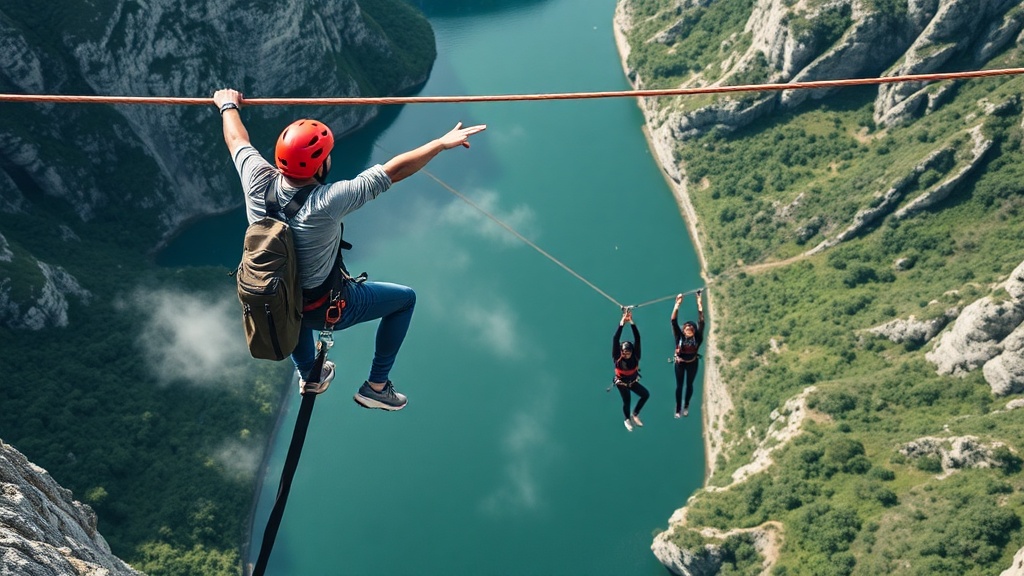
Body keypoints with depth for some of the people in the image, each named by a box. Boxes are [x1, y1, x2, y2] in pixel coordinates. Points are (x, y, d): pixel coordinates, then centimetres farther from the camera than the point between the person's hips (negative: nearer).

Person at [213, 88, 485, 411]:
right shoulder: (326, 203, -36)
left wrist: (229, 106, 19)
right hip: (325, 309, -5)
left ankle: (308, 375, 52)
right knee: (406, 298, 16)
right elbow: (393, 171, -29)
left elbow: (237, 140, 0)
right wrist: (443, 143, -20)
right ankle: (376, 386, 25)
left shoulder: (258, 183, -22)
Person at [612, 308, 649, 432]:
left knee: (646, 394, -3)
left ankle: (635, 415, 19)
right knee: (627, 401, 2)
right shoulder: (617, 357, -28)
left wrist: (631, 322, -40)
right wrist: (622, 323, -44)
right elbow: (615, 340, -39)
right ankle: (627, 420, 34)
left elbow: (637, 338, -30)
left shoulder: (635, 356, -22)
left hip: (633, 381, 3)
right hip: (621, 383, -3)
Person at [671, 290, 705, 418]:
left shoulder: (697, 338, -17)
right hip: (680, 363, -1)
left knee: (689, 385, 15)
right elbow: (674, 322, -27)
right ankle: (678, 410, 19)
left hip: (692, 363, 1)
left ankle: (686, 407, 35)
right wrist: (677, 305, -35)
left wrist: (699, 303, -28)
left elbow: (701, 322, -23)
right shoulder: (679, 336, -19)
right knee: (679, 386, 8)